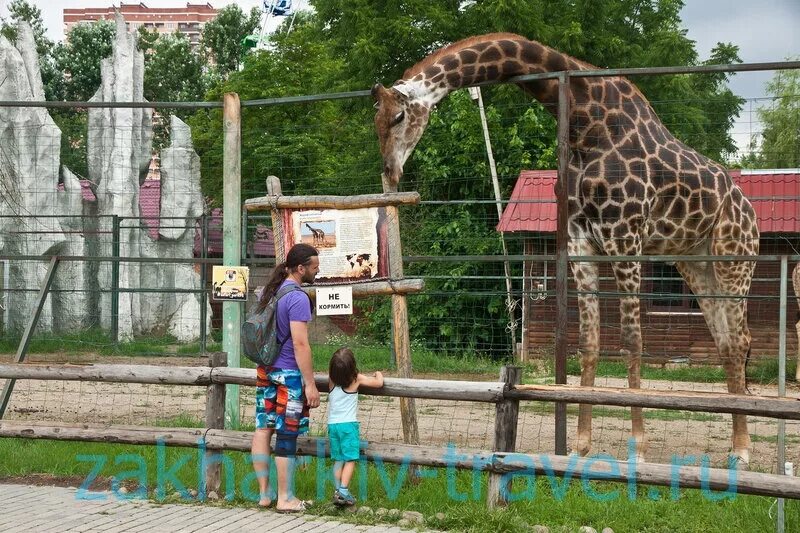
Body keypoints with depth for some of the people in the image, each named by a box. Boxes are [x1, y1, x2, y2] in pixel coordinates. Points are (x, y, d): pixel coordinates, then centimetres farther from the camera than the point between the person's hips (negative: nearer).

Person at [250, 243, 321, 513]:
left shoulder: (269, 291, 9)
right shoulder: (298, 298, -18)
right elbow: (300, 344, -21)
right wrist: (310, 384, -18)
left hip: (266, 370, 8)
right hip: (289, 373, -8)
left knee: (263, 428, 9)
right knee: (287, 435, -1)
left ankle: (264, 493, 15)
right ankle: (285, 499, 6)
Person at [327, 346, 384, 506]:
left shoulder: (331, 381, 5)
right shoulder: (356, 379, -5)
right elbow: (379, 383, 1)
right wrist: (379, 374, 20)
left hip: (332, 424, 4)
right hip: (348, 423, -4)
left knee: (338, 459, 11)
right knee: (350, 459, -4)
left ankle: (338, 490, 7)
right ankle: (343, 491, -16)